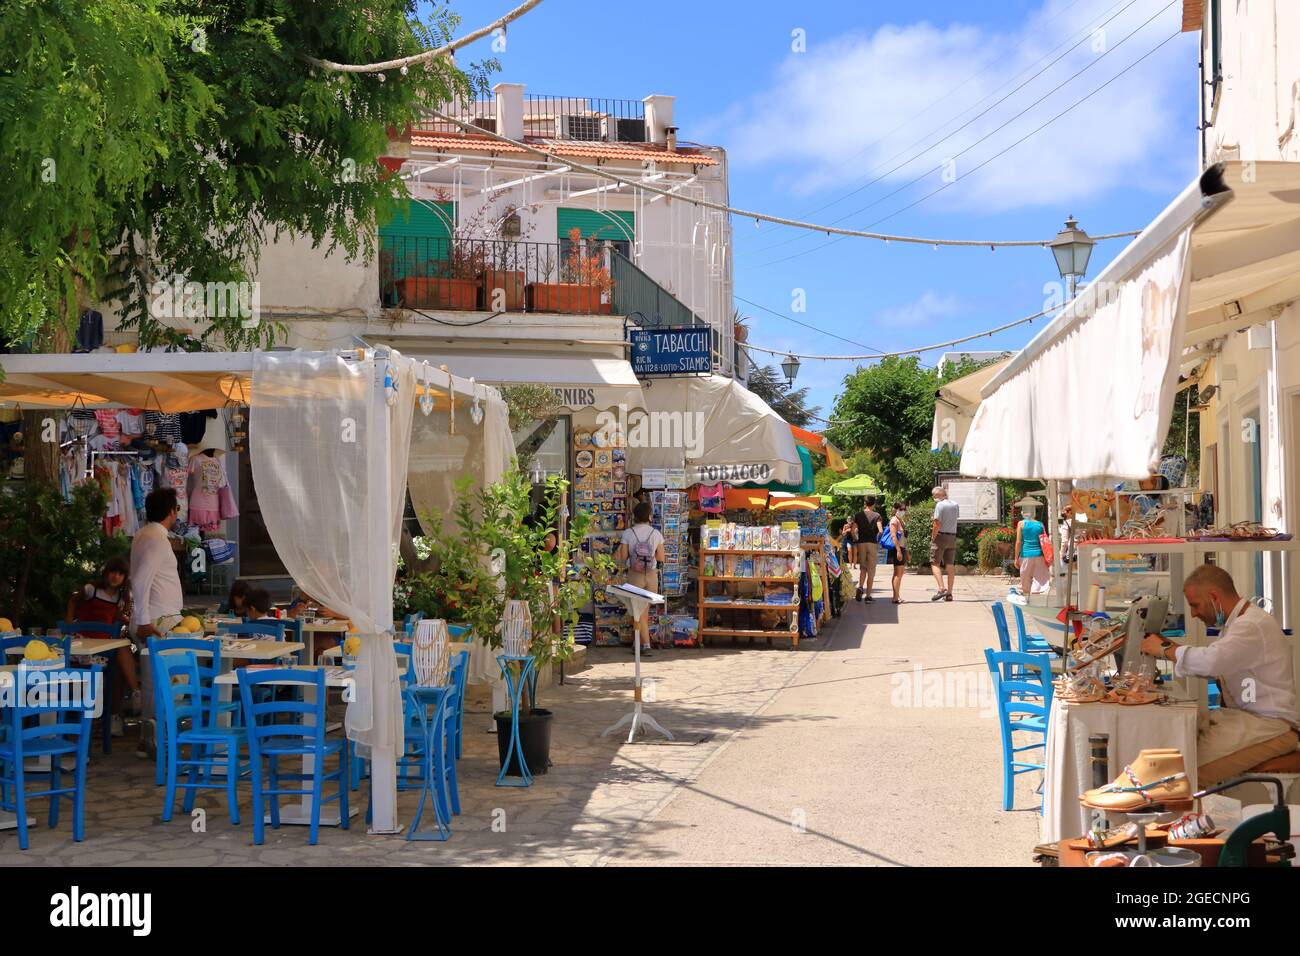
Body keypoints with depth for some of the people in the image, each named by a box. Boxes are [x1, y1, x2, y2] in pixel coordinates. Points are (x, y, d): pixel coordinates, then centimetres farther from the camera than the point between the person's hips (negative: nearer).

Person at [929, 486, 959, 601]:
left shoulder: (940, 505, -13)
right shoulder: (956, 505, 8)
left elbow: (937, 523, -18)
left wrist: (933, 537, -9)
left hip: (940, 536, -7)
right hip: (952, 537, 7)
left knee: (935, 563, -3)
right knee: (950, 565, 7)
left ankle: (941, 588, -18)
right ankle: (949, 593, 8)